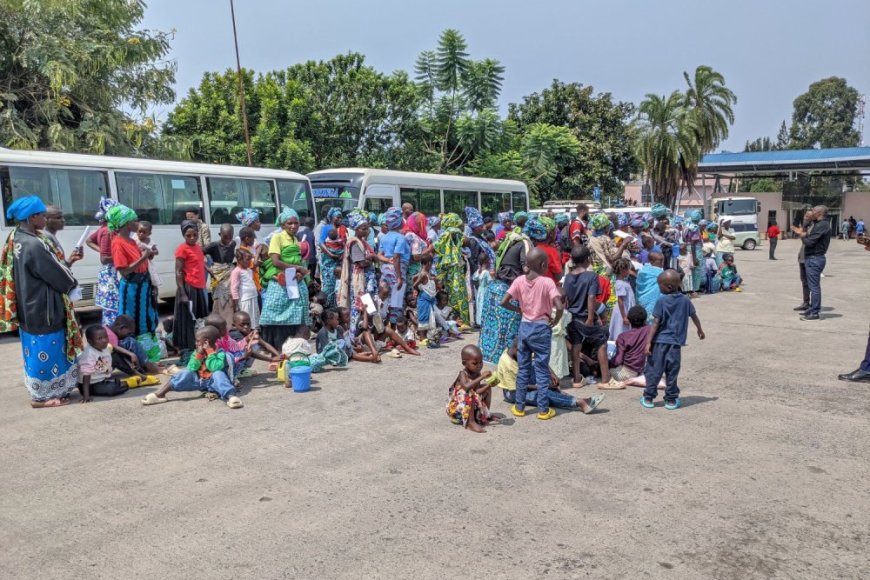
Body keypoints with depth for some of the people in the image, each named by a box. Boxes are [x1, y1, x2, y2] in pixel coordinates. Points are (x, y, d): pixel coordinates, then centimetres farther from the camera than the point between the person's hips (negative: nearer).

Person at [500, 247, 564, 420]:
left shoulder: (519, 280, -3)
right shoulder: (547, 282, -14)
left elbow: (504, 302, -5)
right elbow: (559, 307, -23)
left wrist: (519, 310, 8)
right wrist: (555, 320, -6)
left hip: (524, 326, 4)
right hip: (541, 328, -4)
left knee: (523, 369, 14)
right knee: (542, 370, 5)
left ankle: (519, 406, 20)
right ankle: (543, 409, 11)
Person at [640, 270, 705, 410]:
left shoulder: (661, 301, -9)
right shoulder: (685, 300, 4)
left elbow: (656, 323, -12)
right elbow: (694, 316, 18)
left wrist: (649, 342, -11)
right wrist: (700, 330, 36)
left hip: (659, 341, -3)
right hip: (676, 342, 3)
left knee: (653, 369, 6)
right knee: (672, 372, 10)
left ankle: (648, 398, 10)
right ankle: (671, 400, 15)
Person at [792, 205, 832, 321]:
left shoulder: (821, 226, -17)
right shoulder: (820, 224, 16)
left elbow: (809, 242, -21)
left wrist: (803, 235, -4)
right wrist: (803, 233, 7)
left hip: (814, 259, -11)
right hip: (814, 258, 11)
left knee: (814, 286, -7)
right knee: (814, 286, 16)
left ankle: (814, 313, -3)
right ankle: (813, 309, 24)